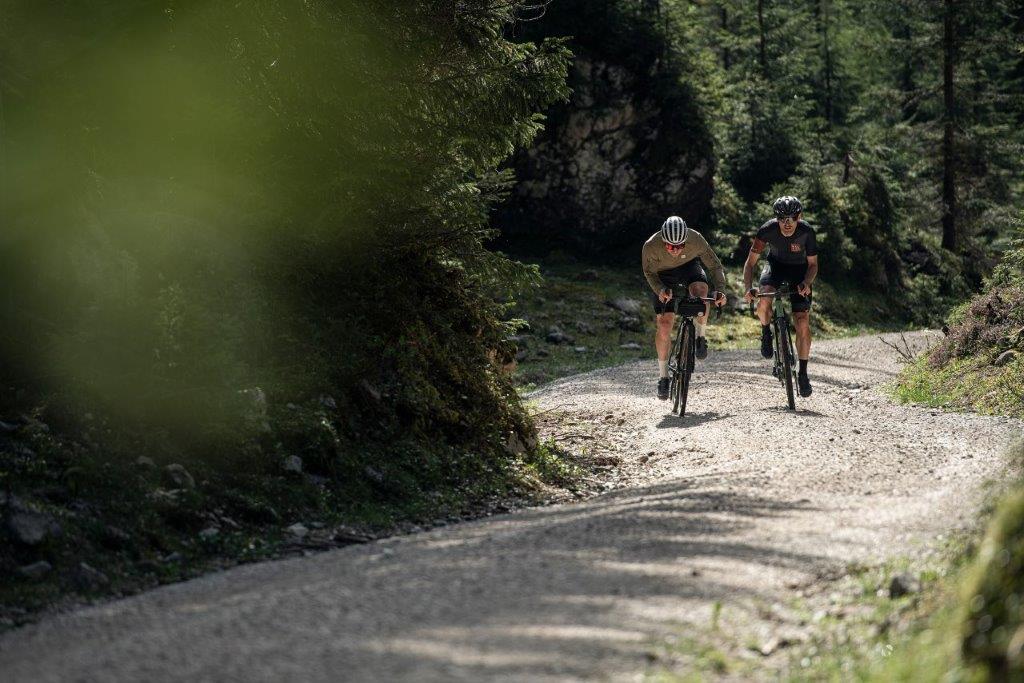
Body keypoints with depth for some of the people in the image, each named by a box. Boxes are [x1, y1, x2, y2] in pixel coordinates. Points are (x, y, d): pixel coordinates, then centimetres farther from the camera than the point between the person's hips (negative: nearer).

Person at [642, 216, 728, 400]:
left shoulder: (696, 239, -33)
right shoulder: (651, 246, -34)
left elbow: (715, 265, -22)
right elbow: (649, 272, -15)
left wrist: (720, 290, -38)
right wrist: (660, 290, -33)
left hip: (689, 267, 0)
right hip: (663, 276, 0)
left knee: (700, 292, -33)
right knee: (664, 325, -8)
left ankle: (700, 338, -8)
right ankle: (663, 376, 7)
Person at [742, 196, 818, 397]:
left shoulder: (806, 232, -26)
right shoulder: (767, 230, -26)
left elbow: (813, 264, -16)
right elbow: (751, 262, -22)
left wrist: (806, 283, -36)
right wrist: (747, 288, -37)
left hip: (799, 270, 0)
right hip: (776, 265, 0)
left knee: (802, 322, -11)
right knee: (764, 300, -32)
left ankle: (803, 373, 2)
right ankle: (766, 332, 0)